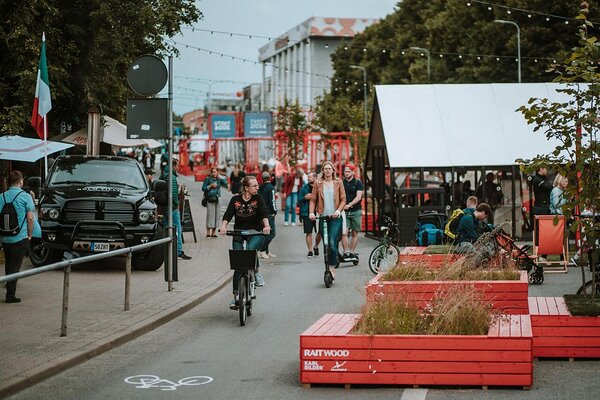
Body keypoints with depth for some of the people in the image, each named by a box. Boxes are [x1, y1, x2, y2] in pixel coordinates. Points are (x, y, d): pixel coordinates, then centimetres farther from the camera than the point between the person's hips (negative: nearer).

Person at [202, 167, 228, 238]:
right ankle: (208, 232, -6)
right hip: (210, 199, -4)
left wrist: (219, 177, -4)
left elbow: (225, 183, -6)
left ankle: (214, 232, 9)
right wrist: (211, 185, -12)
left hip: (217, 199, 4)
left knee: (216, 215, 3)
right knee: (210, 215, -9)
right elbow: (203, 188, -1)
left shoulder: (219, 179, 10)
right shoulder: (208, 179, 0)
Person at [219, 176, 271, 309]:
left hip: (256, 233, -1)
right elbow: (228, 215, -10)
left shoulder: (258, 198, -1)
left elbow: (264, 213, -15)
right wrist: (223, 226, -30)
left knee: (250, 249, -33)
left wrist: (266, 225, -35)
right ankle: (236, 296, 3)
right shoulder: (235, 200, 1)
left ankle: (256, 272, -5)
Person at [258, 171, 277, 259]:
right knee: (271, 233, -6)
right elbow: (272, 201, -15)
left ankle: (266, 252, 19)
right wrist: (274, 211, -5)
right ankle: (262, 251, -13)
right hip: (269, 213, -8)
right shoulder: (271, 188, -12)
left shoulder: (260, 188, 9)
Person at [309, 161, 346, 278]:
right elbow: (313, 200, 7)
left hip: (335, 217, -2)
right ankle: (330, 266, 14)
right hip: (322, 217, 2)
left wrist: (338, 211, -12)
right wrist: (311, 213, -9)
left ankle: (332, 267, -8)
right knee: (326, 244, 4)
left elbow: (343, 199, 4)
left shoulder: (338, 182, 6)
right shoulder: (318, 183, 7)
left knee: (332, 243, -15)